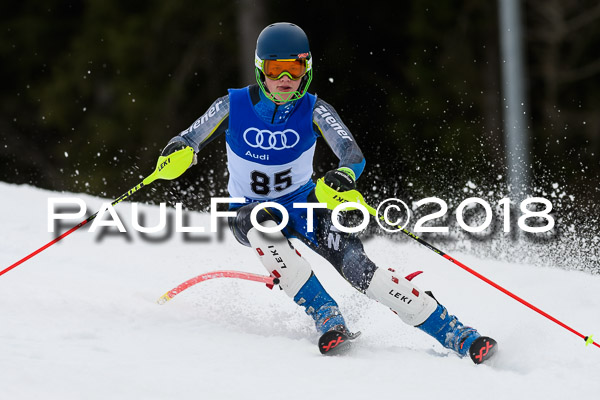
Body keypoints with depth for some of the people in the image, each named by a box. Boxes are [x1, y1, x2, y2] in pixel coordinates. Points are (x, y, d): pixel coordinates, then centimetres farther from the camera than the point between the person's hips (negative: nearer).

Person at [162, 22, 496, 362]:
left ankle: (458, 335, -25)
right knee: (261, 225, -38)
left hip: (302, 202, 0)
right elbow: (188, 141, -4)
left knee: (355, 263, -23)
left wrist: (345, 175, -50)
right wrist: (176, 153, -29)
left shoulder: (313, 111, -14)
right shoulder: (233, 107, -14)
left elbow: (354, 154, -25)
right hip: (250, 209, 0)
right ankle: (328, 319, -36)